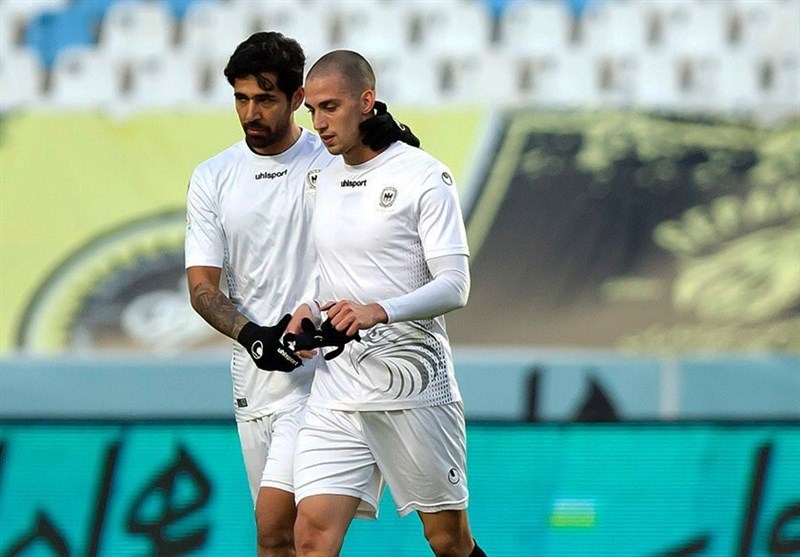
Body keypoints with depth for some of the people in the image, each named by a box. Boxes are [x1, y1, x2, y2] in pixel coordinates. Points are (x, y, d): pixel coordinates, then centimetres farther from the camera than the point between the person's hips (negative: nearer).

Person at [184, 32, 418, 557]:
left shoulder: (338, 162, -2)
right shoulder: (212, 179, 7)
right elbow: (203, 286, 3)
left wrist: (399, 144, -24)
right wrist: (252, 336, -17)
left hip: (322, 371, -5)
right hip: (254, 374, 5)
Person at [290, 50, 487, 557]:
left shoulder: (424, 176, -6)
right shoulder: (324, 181, 14)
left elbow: (455, 287, -13)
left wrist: (380, 311, -29)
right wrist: (311, 312, 3)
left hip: (414, 380, -5)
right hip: (336, 389, 5)